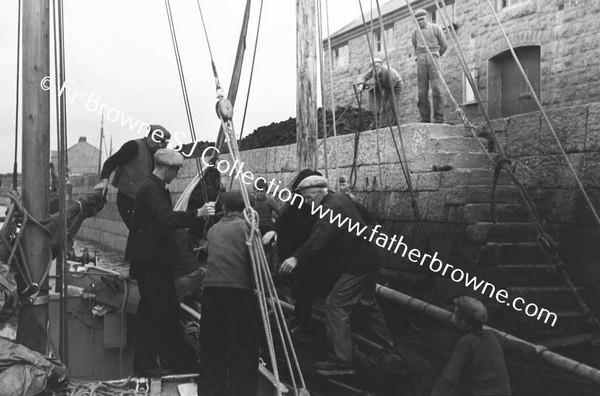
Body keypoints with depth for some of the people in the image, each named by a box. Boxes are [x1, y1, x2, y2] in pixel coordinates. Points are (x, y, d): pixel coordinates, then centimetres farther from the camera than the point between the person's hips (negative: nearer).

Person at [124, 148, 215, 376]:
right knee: (152, 311, -4)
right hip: (149, 261, -11)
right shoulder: (151, 189, -17)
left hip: (158, 259, 11)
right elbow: (167, 218, -33)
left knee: (169, 309, 13)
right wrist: (198, 213, -41)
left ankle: (174, 361, 21)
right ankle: (145, 364, 6)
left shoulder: (156, 187, 16)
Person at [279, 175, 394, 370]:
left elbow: (319, 238, -37)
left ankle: (341, 359, -11)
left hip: (355, 267, -11)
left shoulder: (331, 208, -22)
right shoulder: (340, 198, 9)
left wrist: (297, 258, -47)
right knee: (367, 302, 26)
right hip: (367, 262, 11)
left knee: (336, 305, -12)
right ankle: (386, 343, 43)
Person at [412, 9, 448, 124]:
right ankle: (425, 119, -4)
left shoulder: (435, 28, 7)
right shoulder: (415, 32, 16)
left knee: (436, 90, -14)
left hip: (433, 60, -3)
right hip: (421, 61, 3)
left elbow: (444, 45, 12)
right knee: (422, 92, -5)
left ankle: (439, 119, -14)